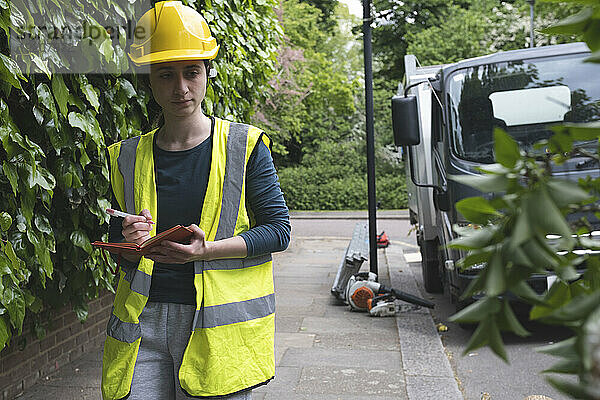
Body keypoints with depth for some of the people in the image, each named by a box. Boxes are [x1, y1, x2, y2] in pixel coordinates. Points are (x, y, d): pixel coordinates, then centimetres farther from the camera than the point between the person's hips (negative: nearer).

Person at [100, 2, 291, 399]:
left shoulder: (245, 147, 0)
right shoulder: (128, 157, 10)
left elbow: (278, 229, -3)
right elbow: (117, 248, 17)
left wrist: (207, 250, -18)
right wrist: (129, 243, -8)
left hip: (219, 326, -2)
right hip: (142, 322, 3)